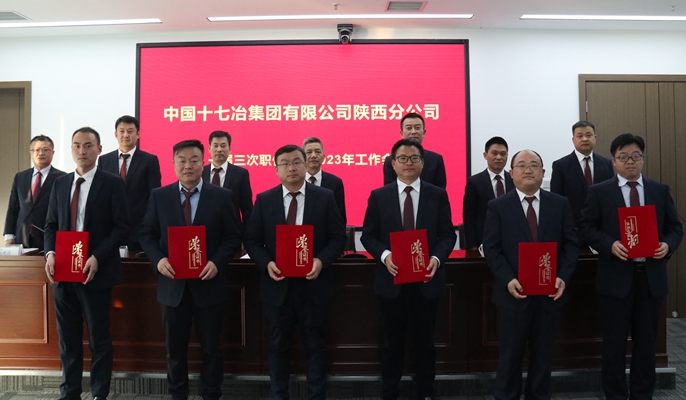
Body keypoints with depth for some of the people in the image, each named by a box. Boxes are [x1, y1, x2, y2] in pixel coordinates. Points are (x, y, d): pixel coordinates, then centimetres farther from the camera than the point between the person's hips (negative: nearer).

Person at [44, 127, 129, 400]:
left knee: (99, 337, 5)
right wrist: (50, 253, -5)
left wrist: (97, 258, -18)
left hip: (95, 271, -4)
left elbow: (121, 227, -9)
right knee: (67, 337, 12)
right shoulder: (60, 183, 12)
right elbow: (51, 225, 13)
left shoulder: (112, 183, -3)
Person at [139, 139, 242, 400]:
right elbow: (147, 234, 5)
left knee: (211, 347, 11)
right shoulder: (159, 196, 3)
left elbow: (233, 237, -2)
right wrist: (158, 259, -14)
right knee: (175, 347, 15)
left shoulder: (222, 196, -2)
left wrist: (217, 262, -17)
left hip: (208, 284, -1)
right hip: (172, 284, 2)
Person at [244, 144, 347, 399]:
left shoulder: (325, 198, -2)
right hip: (277, 285, 1)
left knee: (315, 344, 11)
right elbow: (252, 241, 2)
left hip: (313, 284, -1)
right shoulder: (264, 200, 1)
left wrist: (322, 261, -18)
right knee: (278, 345, 14)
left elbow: (338, 237, -1)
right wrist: (267, 263, -16)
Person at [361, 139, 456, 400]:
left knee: (425, 340, 13)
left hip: (427, 280, 0)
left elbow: (447, 235, 1)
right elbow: (368, 235, 1)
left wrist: (437, 258, -17)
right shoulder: (378, 196, 2)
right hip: (391, 280, 0)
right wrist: (384, 255, -17)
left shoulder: (438, 195, 3)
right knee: (393, 341, 12)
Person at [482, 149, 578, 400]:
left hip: (550, 293, 2)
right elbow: (491, 248, -5)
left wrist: (563, 277, -10)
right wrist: (508, 280, -18)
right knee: (510, 356, 8)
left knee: (543, 355, 13)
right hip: (514, 293, -2)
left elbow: (570, 244, 4)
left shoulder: (560, 204, 6)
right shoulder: (498, 206, -1)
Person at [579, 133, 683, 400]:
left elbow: (675, 227, 10)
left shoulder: (660, 190, 9)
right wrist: (610, 245, -19)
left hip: (651, 276, 3)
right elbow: (587, 227, -3)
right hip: (616, 276, -3)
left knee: (646, 341, 12)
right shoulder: (599, 192, 1)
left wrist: (668, 245, -11)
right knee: (614, 343, 6)